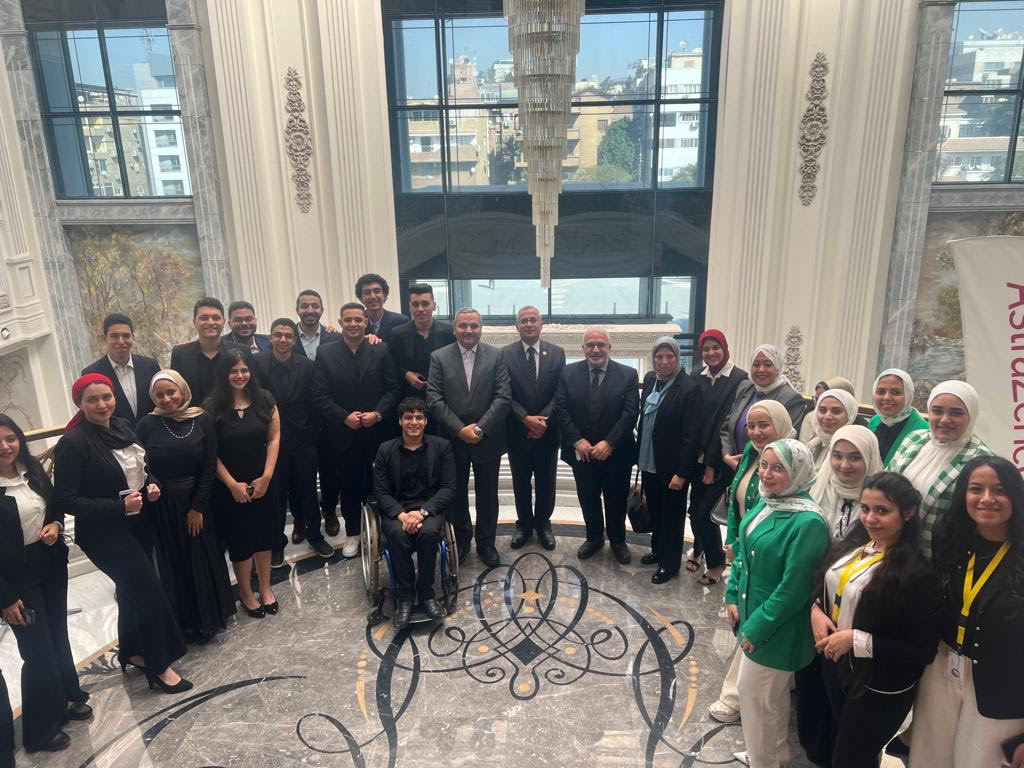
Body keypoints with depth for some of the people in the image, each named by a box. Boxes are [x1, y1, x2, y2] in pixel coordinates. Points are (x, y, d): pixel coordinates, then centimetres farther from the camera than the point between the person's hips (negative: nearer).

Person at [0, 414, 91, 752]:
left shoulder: (32, 468, -2)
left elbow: (55, 505, 14)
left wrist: (56, 525, -8)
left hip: (52, 564, 6)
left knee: (58, 635, 19)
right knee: (38, 650, 3)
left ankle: (68, 698, 40)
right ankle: (41, 730, 22)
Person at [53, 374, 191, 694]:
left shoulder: (121, 426, 1)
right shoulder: (73, 443, -20)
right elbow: (66, 500, -20)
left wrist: (151, 485, -3)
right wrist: (119, 507, -24)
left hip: (137, 525, 7)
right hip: (105, 535, -7)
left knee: (132, 590, 20)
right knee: (150, 592, -4)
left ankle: (132, 652, 40)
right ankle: (159, 667, 12)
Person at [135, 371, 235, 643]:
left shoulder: (202, 419, -6)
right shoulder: (147, 425, -7)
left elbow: (210, 466, -6)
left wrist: (198, 507, -8)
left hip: (197, 501, 1)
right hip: (164, 506, 0)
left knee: (204, 558, 11)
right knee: (175, 564, 11)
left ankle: (210, 615, 32)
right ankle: (188, 622, 29)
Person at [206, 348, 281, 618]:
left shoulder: (264, 399, -3)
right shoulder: (212, 406, -10)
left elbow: (274, 438, -2)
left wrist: (266, 476, -9)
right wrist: (232, 484, -11)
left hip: (263, 482, 2)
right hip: (230, 487, -2)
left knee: (264, 534, 12)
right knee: (240, 539, 9)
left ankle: (265, 587, 31)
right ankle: (246, 592, 27)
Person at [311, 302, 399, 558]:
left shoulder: (381, 350, 0)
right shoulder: (325, 353, -1)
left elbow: (392, 389, -2)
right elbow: (320, 395, -5)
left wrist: (377, 413, -16)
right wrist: (344, 417, -15)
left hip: (376, 432, 0)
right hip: (343, 433, 0)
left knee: (377, 484, 8)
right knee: (348, 486, 12)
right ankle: (352, 533, 27)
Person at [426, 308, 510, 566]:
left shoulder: (496, 356, -2)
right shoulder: (439, 357, -3)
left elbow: (503, 397, -8)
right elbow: (434, 400, -9)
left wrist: (480, 428, -16)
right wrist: (460, 430, -16)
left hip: (487, 439, 0)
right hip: (453, 440, 0)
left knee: (487, 494, 12)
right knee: (457, 494, 14)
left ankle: (486, 542, 29)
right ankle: (462, 539, 34)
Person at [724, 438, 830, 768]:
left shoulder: (808, 522, -26)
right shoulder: (765, 502, -1)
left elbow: (793, 588, -24)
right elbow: (743, 552, 10)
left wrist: (758, 626, -18)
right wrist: (733, 597, 5)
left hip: (775, 629, -8)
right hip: (752, 617, 8)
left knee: (757, 695, 9)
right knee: (770, 695, 26)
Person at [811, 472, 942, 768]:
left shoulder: (918, 574, -24)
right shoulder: (851, 545, -4)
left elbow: (923, 651, -21)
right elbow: (824, 589, 11)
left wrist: (857, 640, -25)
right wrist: (816, 610, -10)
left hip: (879, 688, -6)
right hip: (835, 664, 6)